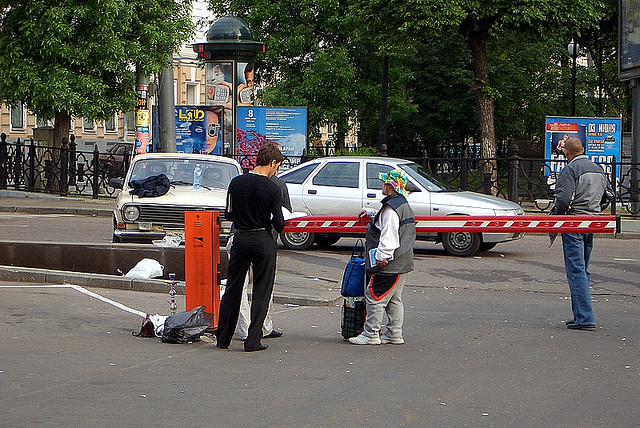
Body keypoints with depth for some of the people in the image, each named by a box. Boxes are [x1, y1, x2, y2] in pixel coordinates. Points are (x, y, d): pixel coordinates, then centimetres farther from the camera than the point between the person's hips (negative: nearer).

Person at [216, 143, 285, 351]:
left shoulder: (236, 183, 0)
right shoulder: (272, 188, -11)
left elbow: (230, 214, 8)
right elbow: (279, 224, -12)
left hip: (240, 239, 4)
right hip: (263, 241, -4)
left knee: (232, 289, 12)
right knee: (261, 292, 5)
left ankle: (223, 339, 15)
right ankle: (253, 341, 3)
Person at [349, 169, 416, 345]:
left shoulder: (391, 208, -18)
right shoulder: (404, 205, 15)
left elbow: (389, 236, -24)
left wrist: (382, 256, -22)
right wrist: (370, 212, 42)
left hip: (388, 265, -10)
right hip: (403, 263, 10)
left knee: (375, 297, -4)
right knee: (394, 299, 15)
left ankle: (371, 335, -1)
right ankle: (395, 334, 17)